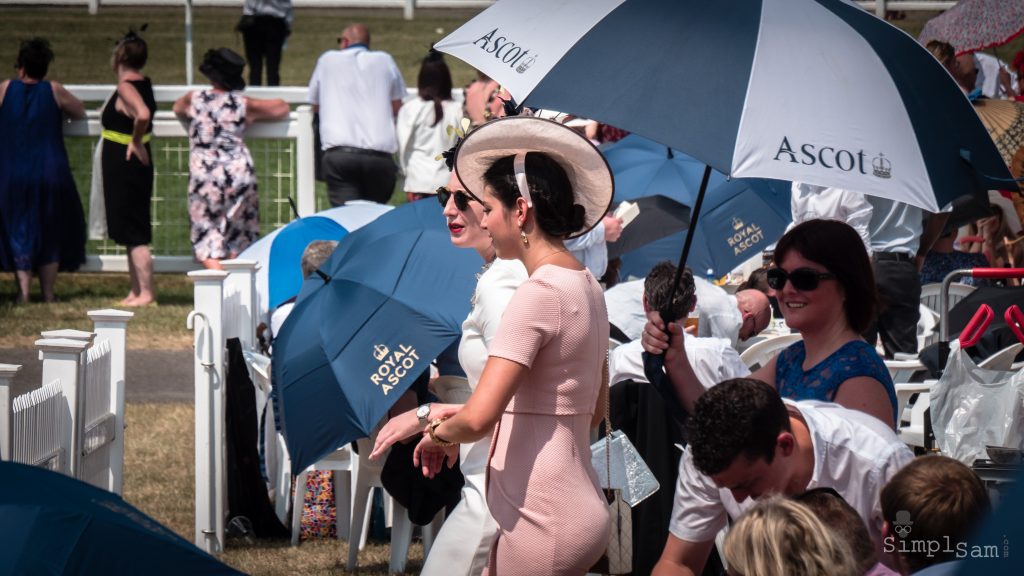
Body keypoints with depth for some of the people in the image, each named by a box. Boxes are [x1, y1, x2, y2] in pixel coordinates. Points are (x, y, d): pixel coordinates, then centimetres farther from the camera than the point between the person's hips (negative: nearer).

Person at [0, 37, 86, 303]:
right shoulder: (53, 91, -4)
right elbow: (80, 112, 9)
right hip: (50, 174, 0)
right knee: (51, 231, 11)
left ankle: (23, 290, -5)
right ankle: (48, 293, 12)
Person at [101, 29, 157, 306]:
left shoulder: (126, 88, -19)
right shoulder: (143, 84, 9)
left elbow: (143, 115, -36)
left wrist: (136, 142, -22)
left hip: (125, 166, -10)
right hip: (135, 167, 10)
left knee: (134, 234, -7)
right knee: (134, 233, 14)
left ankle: (145, 294, -5)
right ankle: (137, 291, 19)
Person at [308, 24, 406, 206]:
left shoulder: (328, 60, 15)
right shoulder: (385, 60, 17)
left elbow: (315, 105, 25)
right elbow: (397, 107, 21)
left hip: (339, 152, -1)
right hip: (379, 155, 1)